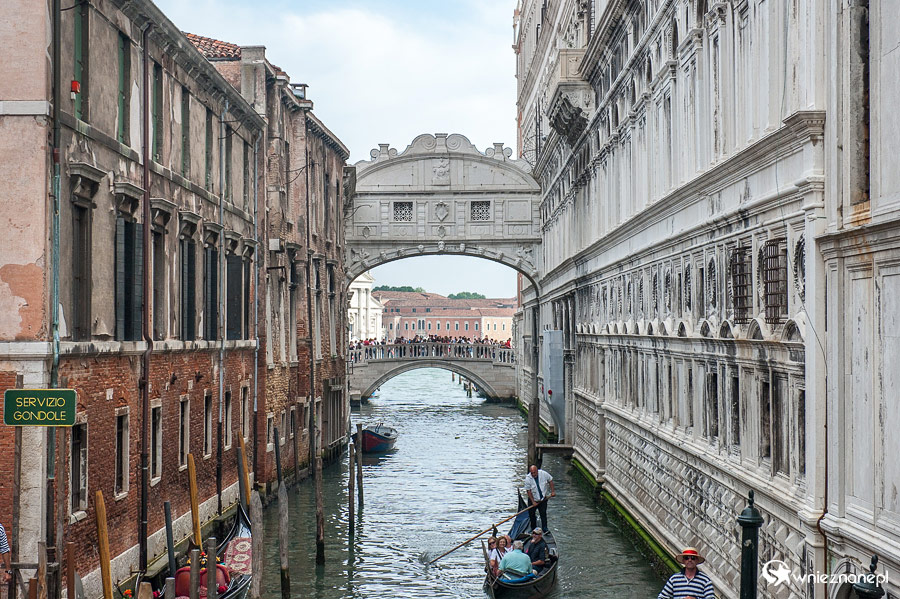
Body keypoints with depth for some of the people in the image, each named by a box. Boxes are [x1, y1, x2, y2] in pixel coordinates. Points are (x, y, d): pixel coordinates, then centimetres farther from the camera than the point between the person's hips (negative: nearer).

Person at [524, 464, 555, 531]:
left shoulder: (543, 474, -14)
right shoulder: (528, 478, -18)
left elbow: (550, 480, 3)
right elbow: (528, 491, -14)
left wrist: (552, 491, -2)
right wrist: (533, 502, -16)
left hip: (543, 499, 0)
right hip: (533, 499, 0)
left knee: (543, 514, -4)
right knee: (531, 514, 8)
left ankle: (545, 529, 2)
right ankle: (533, 529, 25)